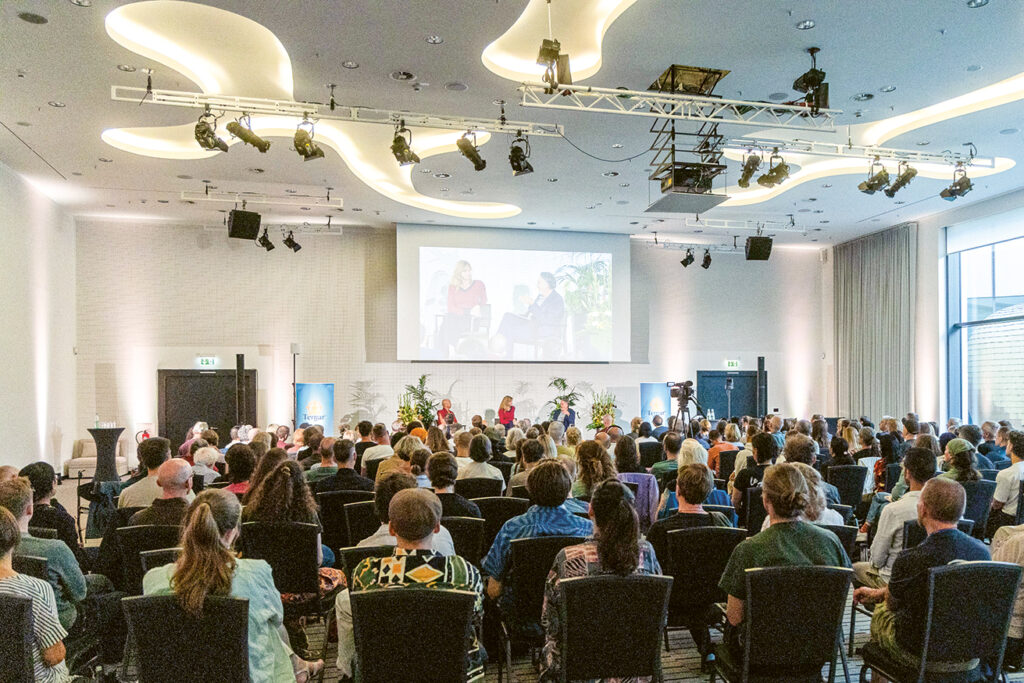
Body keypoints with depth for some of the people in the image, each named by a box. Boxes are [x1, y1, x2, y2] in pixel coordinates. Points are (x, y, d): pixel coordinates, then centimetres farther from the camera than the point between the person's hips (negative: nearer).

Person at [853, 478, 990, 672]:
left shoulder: (909, 559, -29)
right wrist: (877, 593, 14)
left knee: (880, 612, 23)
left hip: (919, 655, -5)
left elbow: (892, 604, -8)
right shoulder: (981, 550, -11)